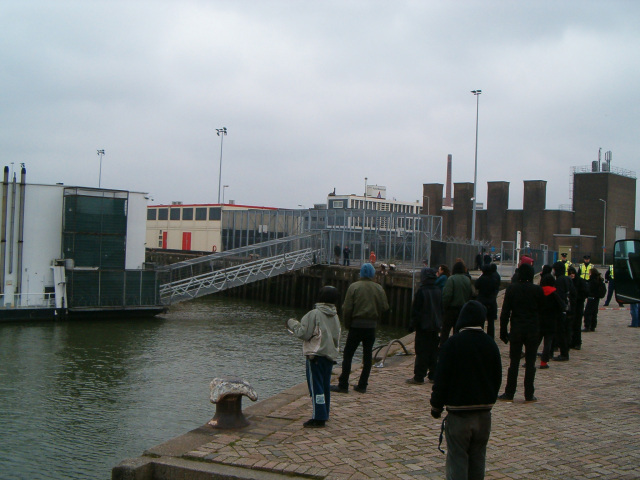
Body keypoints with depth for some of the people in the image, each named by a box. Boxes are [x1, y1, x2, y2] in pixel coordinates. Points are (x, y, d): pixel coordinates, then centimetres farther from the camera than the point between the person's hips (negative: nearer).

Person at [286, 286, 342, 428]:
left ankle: (318, 418, -4)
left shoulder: (315, 314, -13)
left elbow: (304, 333, -13)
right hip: (331, 356, 7)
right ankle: (324, 415, 19)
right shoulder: (335, 316, 10)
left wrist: (292, 323, 1)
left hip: (316, 355, -7)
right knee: (325, 386, 14)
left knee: (316, 386, -4)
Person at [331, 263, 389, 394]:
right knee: (368, 356, 9)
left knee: (347, 355, 1)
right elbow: (385, 308, 4)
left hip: (356, 325, -3)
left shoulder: (354, 287, -5)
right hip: (371, 327, 3)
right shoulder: (379, 289, 3)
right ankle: (362, 385, 11)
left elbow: (347, 309, -8)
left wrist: (347, 324, 4)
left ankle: (343, 385, -2)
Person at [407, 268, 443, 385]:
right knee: (434, 352, 12)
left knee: (422, 353, -4)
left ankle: (419, 377, -1)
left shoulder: (421, 292, -14)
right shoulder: (439, 292, 6)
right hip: (435, 326, 6)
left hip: (423, 326, -6)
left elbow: (415, 310, -13)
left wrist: (412, 325, -5)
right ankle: (433, 375, 15)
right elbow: (442, 309, 15)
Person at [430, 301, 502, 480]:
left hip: (458, 414, -5)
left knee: (457, 459, 0)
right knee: (477, 459, 15)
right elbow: (497, 378, 11)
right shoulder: (490, 344, 2)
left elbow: (441, 378, -11)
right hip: (484, 413, 5)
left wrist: (436, 406, 1)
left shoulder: (452, 344, -13)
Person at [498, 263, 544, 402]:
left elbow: (505, 312, -4)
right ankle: (529, 395, 7)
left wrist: (503, 331, 1)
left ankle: (509, 394, 7)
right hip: (533, 331, 0)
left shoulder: (512, 289, -4)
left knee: (514, 363, 5)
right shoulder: (538, 290, -3)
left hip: (516, 330, 0)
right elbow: (542, 311, 4)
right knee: (530, 363, 5)